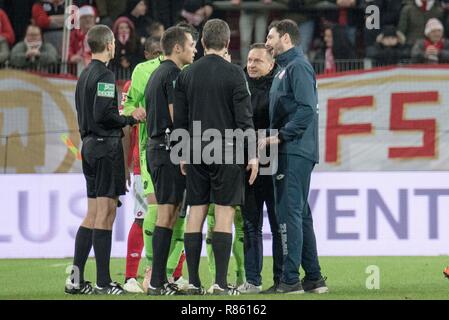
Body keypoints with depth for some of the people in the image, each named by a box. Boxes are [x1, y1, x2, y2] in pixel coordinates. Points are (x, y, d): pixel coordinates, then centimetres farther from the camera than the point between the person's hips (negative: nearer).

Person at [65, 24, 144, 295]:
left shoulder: (84, 75, 16)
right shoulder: (104, 75, -12)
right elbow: (103, 114, -22)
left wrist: (127, 118, 19)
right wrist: (130, 119, -8)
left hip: (89, 145, 9)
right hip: (106, 145, -9)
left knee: (93, 214, 12)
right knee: (106, 213, -7)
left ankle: (76, 279, 10)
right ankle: (103, 282, -8)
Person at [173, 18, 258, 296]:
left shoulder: (187, 75, 7)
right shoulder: (233, 73, -5)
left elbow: (179, 119, 10)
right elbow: (244, 117, -8)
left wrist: (183, 154, 18)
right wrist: (252, 154, -3)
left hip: (196, 153, 4)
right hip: (226, 151, -4)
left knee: (196, 213, 6)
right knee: (225, 213, -4)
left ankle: (193, 282, 5)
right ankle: (221, 283, -9)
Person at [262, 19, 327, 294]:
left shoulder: (298, 66, -9)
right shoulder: (286, 68, 21)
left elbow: (306, 109, -19)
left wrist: (280, 136, -19)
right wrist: (275, 137, 11)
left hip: (295, 153, -10)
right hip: (291, 151, 10)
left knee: (289, 213, -11)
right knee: (300, 214, 12)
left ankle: (290, 279, -12)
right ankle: (314, 278, 16)